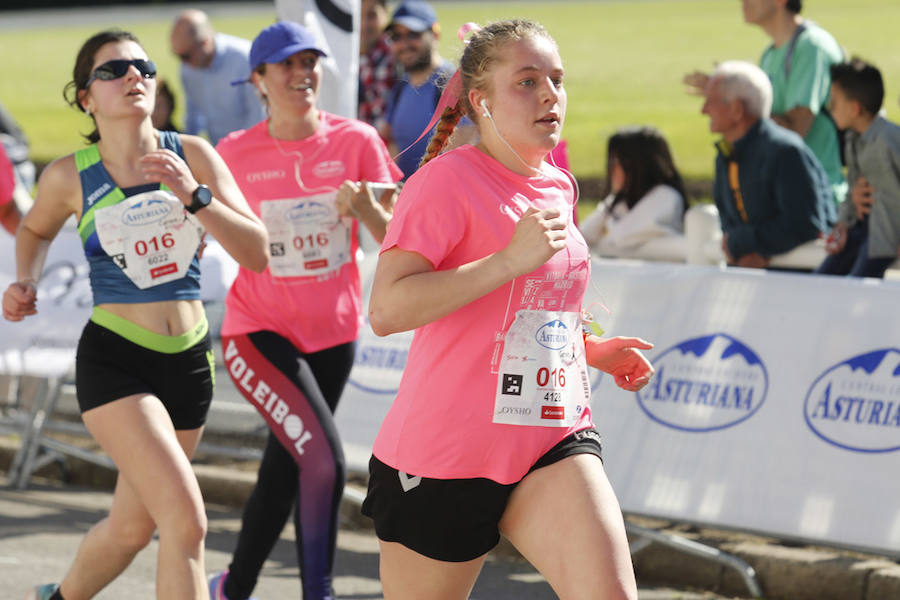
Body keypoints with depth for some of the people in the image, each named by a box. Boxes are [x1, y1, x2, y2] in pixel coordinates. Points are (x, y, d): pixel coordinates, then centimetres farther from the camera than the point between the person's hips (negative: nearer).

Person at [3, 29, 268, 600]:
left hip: (189, 360, 4)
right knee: (186, 520, -18)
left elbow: (257, 253, -8)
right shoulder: (70, 176, -4)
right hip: (114, 361, -4)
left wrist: (195, 197, -20)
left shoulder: (192, 156, -2)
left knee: (134, 523, 17)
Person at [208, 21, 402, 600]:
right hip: (260, 329, -3)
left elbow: (393, 235, -4)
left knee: (285, 467, 15)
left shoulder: (356, 141, -3)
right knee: (323, 459, -20)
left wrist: (365, 209, -23)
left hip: (333, 331, 3)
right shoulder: (236, 153, -5)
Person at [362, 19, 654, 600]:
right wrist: (511, 259, -26)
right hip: (443, 456, -5)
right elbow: (386, 309, -24)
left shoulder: (558, 187, 13)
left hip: (554, 440, 5)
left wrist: (593, 349, 14)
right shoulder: (448, 181, -11)